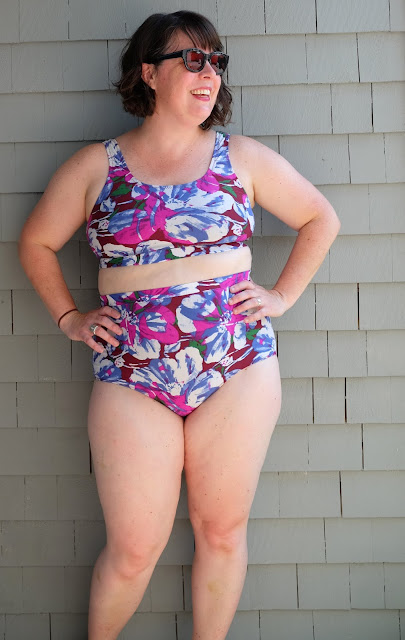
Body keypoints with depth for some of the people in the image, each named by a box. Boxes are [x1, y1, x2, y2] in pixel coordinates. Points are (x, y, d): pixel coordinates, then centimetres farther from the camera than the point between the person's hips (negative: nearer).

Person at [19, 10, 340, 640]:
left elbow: (321, 218, 15)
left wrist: (282, 295, 7)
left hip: (237, 367, 2)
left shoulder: (243, 157, 6)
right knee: (133, 549, 4)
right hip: (131, 375, -1)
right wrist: (70, 319, 7)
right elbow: (36, 242, 15)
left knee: (222, 531, 10)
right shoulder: (96, 165, 4)